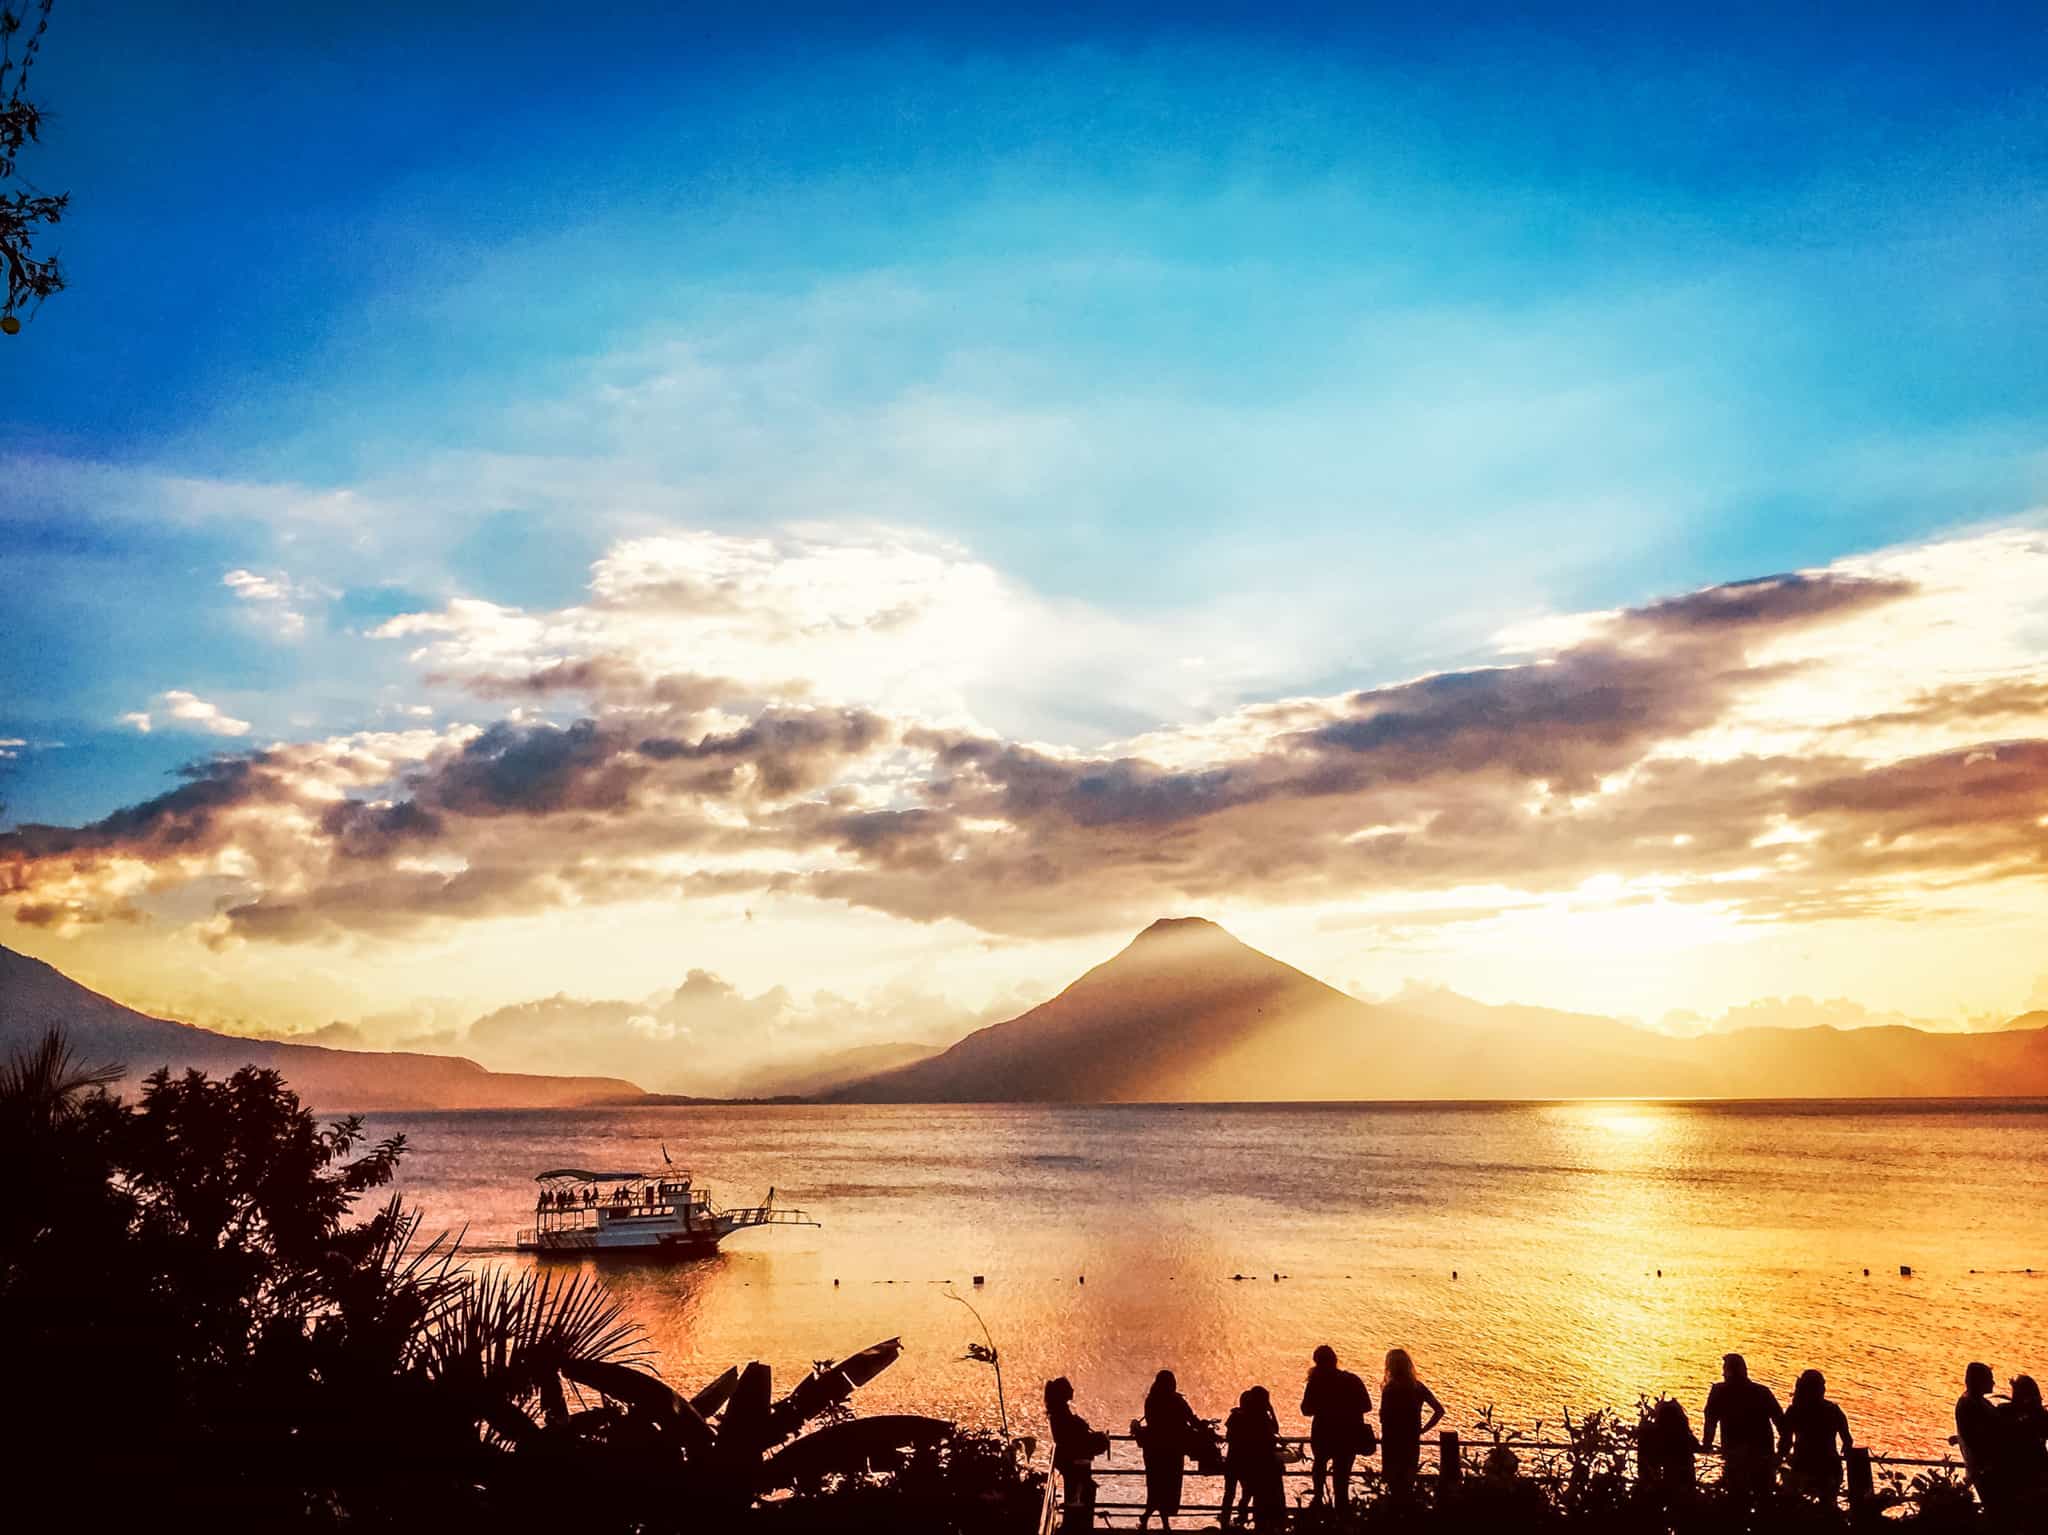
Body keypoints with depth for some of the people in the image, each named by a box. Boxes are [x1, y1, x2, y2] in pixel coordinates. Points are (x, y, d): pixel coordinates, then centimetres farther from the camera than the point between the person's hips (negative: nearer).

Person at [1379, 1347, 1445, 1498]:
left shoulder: (1389, 1389, -17)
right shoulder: (1419, 1387, 0)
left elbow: (1383, 1418, -17)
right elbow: (1439, 1410, -2)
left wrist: (1383, 1390, -7)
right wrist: (1423, 1429, 2)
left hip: (1392, 1443, -5)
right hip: (1412, 1442, 5)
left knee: (1394, 1483, 6)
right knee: (1407, 1483, 18)